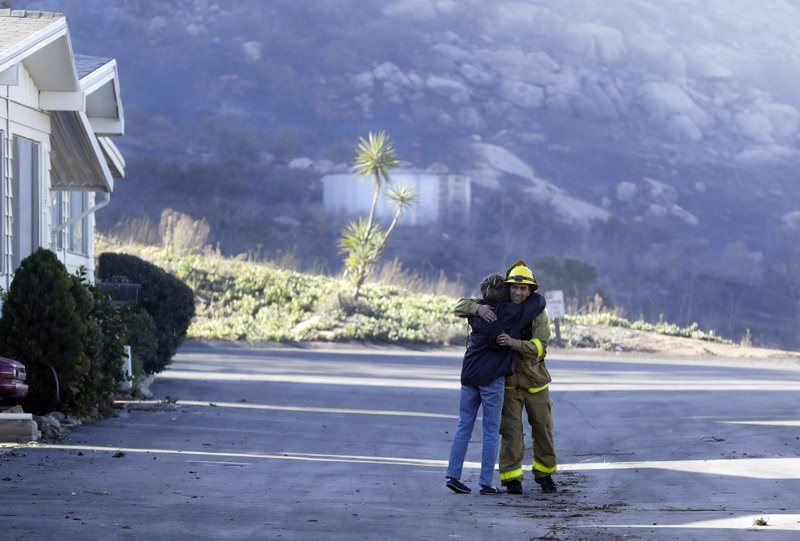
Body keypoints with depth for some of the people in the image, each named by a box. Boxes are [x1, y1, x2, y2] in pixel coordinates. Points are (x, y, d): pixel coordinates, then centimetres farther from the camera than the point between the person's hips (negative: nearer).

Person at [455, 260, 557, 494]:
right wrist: (478, 308, -30)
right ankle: (511, 479, -6)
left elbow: (538, 349, -23)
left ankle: (544, 474, 28)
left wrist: (513, 342, -40)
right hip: (507, 381, -1)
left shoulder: (539, 314, -12)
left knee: (543, 429, 10)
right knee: (511, 431, -9)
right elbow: (461, 307, -9)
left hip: (535, 382, 1)